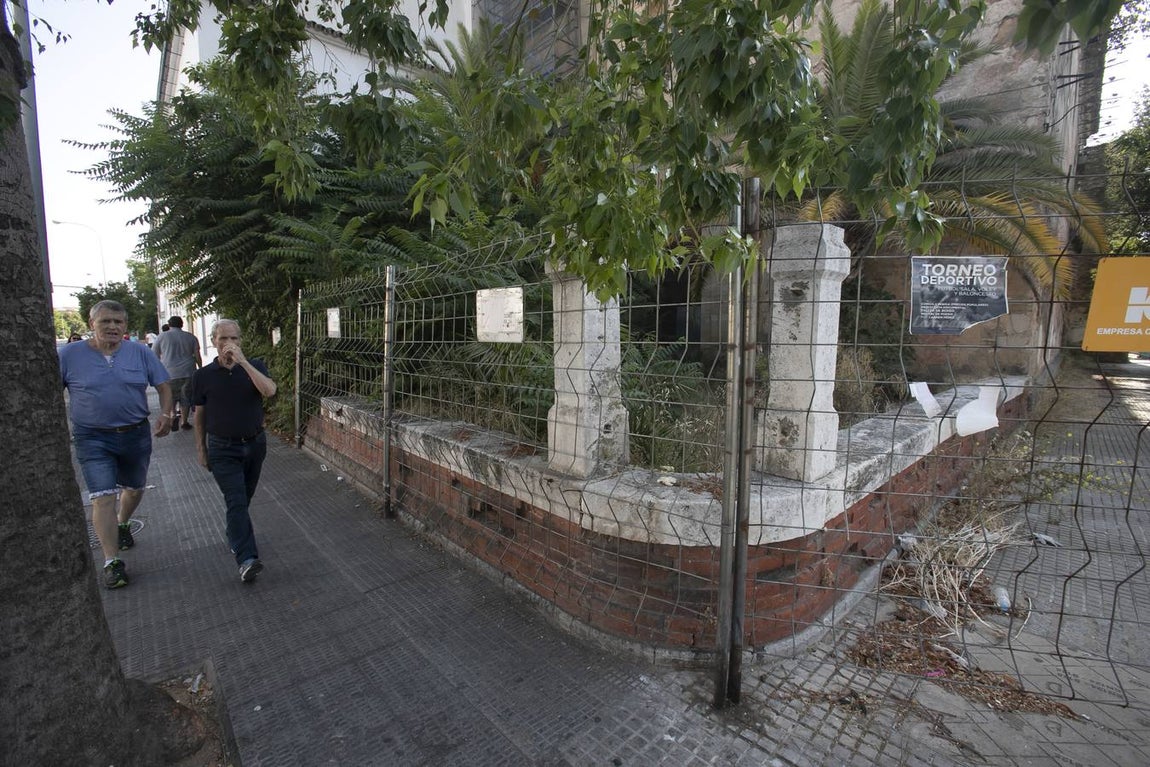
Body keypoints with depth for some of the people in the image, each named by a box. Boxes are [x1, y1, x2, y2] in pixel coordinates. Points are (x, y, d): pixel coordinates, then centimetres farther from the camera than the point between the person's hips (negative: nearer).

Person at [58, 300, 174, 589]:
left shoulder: (140, 352, -1)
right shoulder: (70, 354, -5)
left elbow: (163, 385, 2)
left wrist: (166, 414, -14)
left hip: (136, 435, 3)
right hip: (93, 439, -2)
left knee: (134, 490, 19)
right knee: (103, 498, -9)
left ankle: (122, 525, 50)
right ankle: (112, 562, -1)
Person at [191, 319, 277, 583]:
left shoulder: (254, 366, -3)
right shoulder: (203, 375, -2)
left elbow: (269, 390, -24)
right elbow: (199, 415, 7)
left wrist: (243, 361, -29)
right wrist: (201, 450, 9)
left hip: (255, 444, 2)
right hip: (223, 449, -2)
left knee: (244, 499, 17)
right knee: (236, 501, -12)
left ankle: (235, 536, 41)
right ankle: (247, 559, -15)